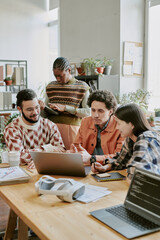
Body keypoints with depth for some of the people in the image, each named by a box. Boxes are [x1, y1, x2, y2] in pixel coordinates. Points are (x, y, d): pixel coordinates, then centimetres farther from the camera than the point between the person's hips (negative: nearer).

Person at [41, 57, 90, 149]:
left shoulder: (82, 87, 4)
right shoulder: (51, 86, 16)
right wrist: (43, 108, -1)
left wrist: (65, 108, -12)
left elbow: (88, 112, -5)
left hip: (71, 128, -3)